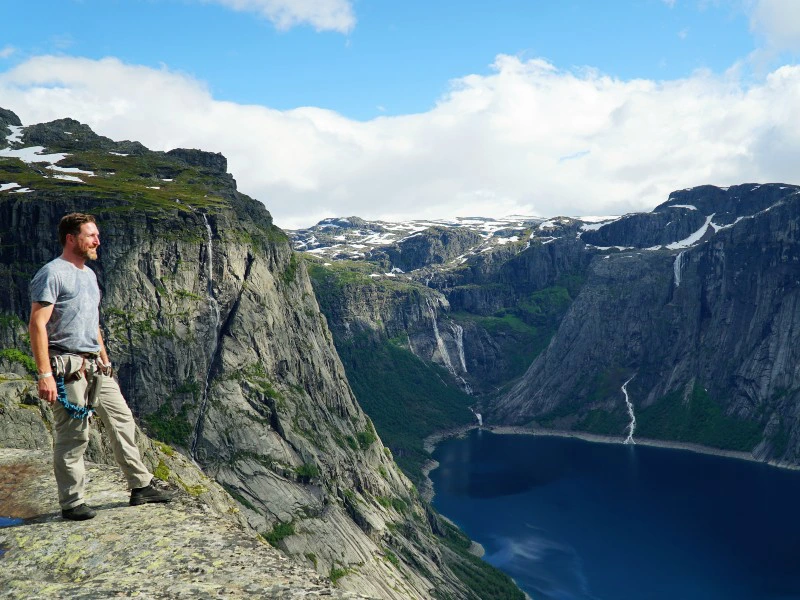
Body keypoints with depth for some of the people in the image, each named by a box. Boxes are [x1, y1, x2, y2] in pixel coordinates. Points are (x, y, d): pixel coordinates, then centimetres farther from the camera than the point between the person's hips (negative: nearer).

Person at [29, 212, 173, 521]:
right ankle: (71, 503, 11)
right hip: (68, 368, -9)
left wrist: (105, 361, 22)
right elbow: (37, 325, -16)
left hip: (96, 367, 9)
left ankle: (141, 486, 18)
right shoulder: (53, 273, -10)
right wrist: (45, 374, -21)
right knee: (73, 436, -2)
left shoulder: (89, 274, 18)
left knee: (122, 422, 9)